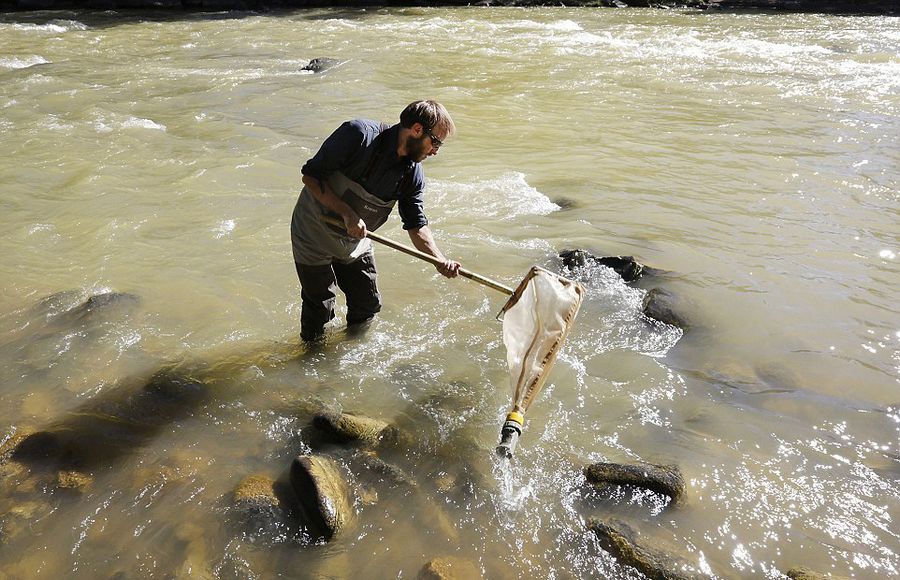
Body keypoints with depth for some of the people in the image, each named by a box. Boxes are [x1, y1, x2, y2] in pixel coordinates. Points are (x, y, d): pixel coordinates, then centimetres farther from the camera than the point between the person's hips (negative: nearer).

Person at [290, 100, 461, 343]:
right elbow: (310, 175, -23)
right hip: (314, 234, -6)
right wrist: (348, 214, -29)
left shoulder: (413, 173, -7)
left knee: (368, 304, 13)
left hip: (356, 242, 6)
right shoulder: (359, 134, -26)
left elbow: (416, 225, -5)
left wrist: (440, 260, -21)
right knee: (319, 309, 3)